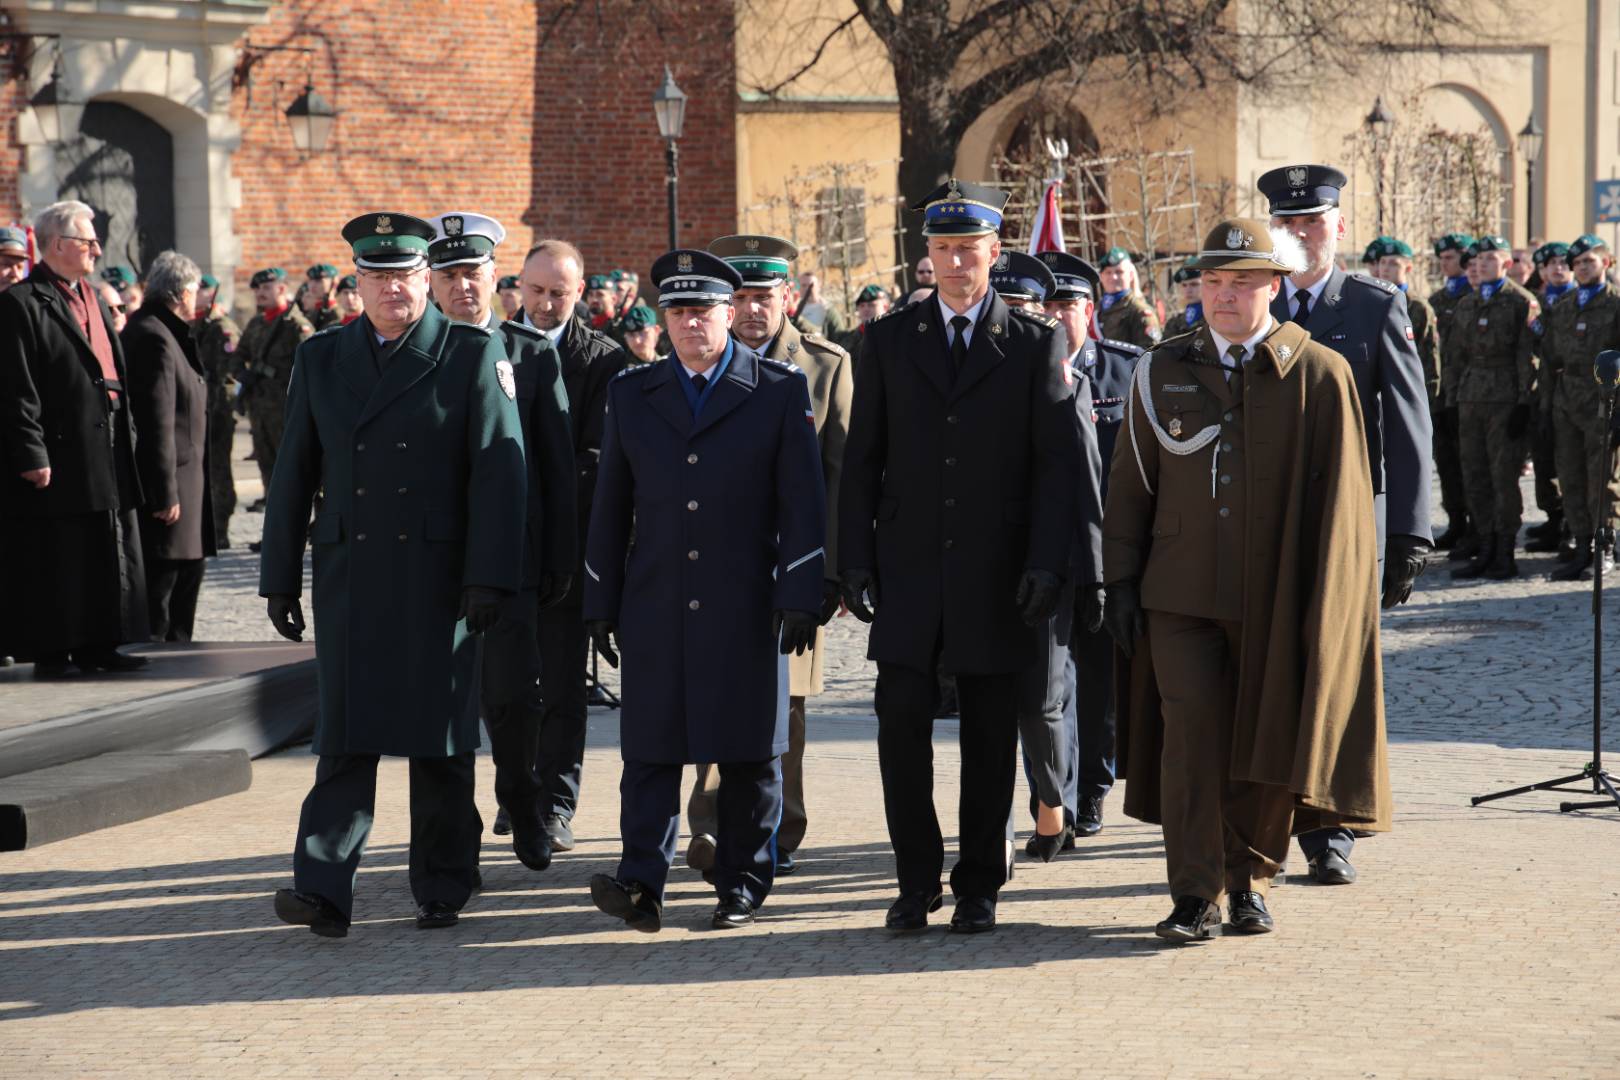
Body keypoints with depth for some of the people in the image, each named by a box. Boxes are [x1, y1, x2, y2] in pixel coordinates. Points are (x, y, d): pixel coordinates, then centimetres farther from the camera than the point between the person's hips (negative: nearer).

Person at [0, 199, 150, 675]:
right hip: (59, 454, -8)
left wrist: (127, 432, 13)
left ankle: (97, 644, 19)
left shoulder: (92, 298, 16)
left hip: (108, 453, 8)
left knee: (110, 556, 11)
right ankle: (50, 650, 6)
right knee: (53, 560, -2)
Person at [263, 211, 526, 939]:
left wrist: (488, 579, -12)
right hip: (348, 573, 2)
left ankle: (442, 889, 15)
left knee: (440, 739, 5)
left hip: (437, 578, -2)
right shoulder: (321, 358, 10)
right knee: (345, 736, -2)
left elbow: (498, 471, -5)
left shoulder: (473, 355, 0)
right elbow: (294, 475, 12)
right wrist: (280, 579, 8)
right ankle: (323, 891, -5)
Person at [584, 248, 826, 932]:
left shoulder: (780, 391, 3)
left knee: (750, 751, 5)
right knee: (650, 746, -4)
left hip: (745, 606, -2)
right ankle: (641, 882, -6)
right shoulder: (631, 394, 11)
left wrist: (800, 599, -9)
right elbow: (610, 507, 13)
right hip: (655, 609, 2)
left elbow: (802, 503, -2)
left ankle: (742, 884, 14)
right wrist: (601, 604, 9)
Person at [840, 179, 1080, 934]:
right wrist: (855, 560, 1)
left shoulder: (1035, 343, 4)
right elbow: (861, 460, 9)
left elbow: (1057, 462, -1)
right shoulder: (888, 340, 9)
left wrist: (1046, 563, -10)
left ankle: (978, 887, 16)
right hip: (908, 571, 1)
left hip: (995, 576, -1)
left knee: (990, 739, 5)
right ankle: (917, 879, 9)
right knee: (901, 726, -4)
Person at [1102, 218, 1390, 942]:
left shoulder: (1320, 376, -1)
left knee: (1268, 741, 6)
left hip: (1277, 602, -1)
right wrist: (1121, 582, 6)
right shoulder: (1162, 372, 7)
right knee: (1191, 728, -8)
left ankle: (1249, 881, 24)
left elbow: (1341, 500, -1)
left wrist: (1322, 606, -5)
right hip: (1181, 594, 1)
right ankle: (1195, 895, -3)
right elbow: (1129, 486, 11)